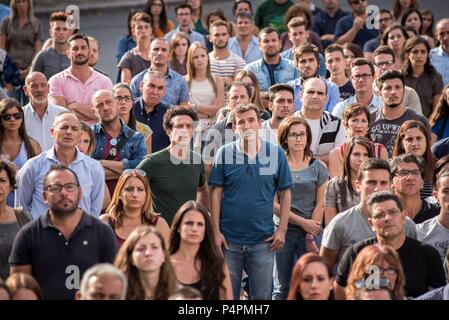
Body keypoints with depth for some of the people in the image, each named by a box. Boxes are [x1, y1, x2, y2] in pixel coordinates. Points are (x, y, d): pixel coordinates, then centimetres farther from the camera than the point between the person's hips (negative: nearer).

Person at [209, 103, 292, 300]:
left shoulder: (276, 153, 0)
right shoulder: (224, 153, -2)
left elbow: (285, 193, 5)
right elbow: (216, 193, 0)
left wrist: (282, 230, -2)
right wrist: (216, 231, -5)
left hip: (263, 240, 0)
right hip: (229, 239, 0)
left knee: (263, 296, 9)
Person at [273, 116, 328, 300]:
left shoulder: (317, 167, 7)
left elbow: (320, 204, 5)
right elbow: (274, 204, -4)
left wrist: (310, 235, -4)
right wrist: (303, 222, -8)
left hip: (311, 232, 1)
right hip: (283, 231, -1)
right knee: (282, 287, 2)